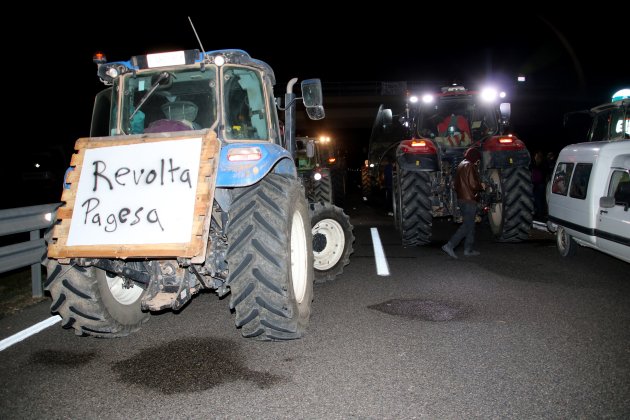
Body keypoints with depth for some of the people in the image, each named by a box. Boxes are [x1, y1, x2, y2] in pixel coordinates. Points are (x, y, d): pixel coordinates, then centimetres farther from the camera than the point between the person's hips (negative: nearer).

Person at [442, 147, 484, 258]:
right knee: (467, 226, -7)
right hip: (469, 199, -10)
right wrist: (481, 186, -1)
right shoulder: (470, 166, -12)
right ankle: (449, 245, -14)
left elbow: (456, 184, 21)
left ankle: (468, 249, 17)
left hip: (461, 198, 10)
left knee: (470, 224, 14)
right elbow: (473, 184, -19)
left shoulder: (460, 166, 17)